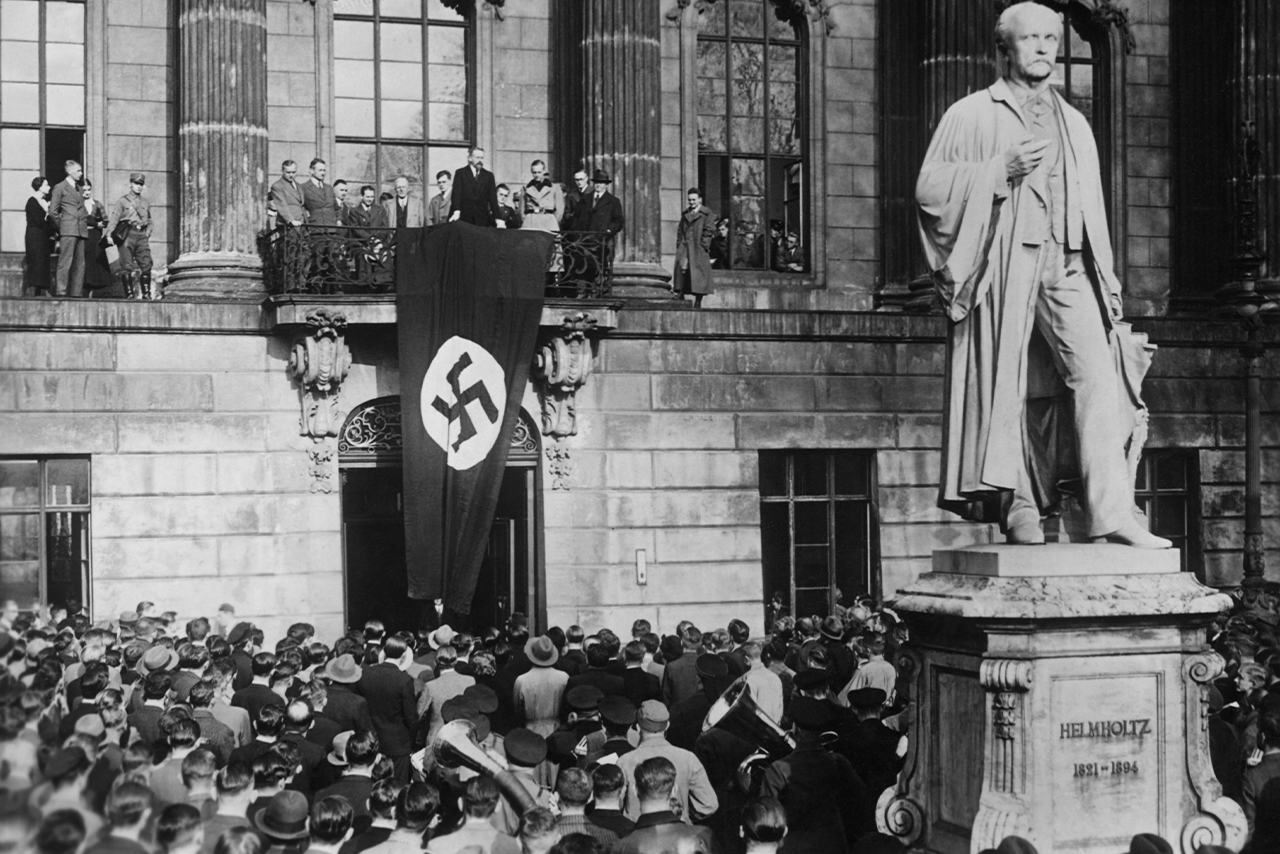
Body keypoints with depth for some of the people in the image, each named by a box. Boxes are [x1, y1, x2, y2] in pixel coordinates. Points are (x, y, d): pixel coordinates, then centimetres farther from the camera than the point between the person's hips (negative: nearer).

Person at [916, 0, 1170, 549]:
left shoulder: (1074, 124, 24)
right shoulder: (973, 116, 10)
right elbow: (930, 187, 2)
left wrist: (1104, 281, 16)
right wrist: (1000, 170, -10)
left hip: (1067, 264, 3)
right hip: (1004, 262, -3)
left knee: (1097, 374, -12)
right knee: (1008, 383, -7)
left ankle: (1112, 514, -17)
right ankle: (1018, 504, 1)